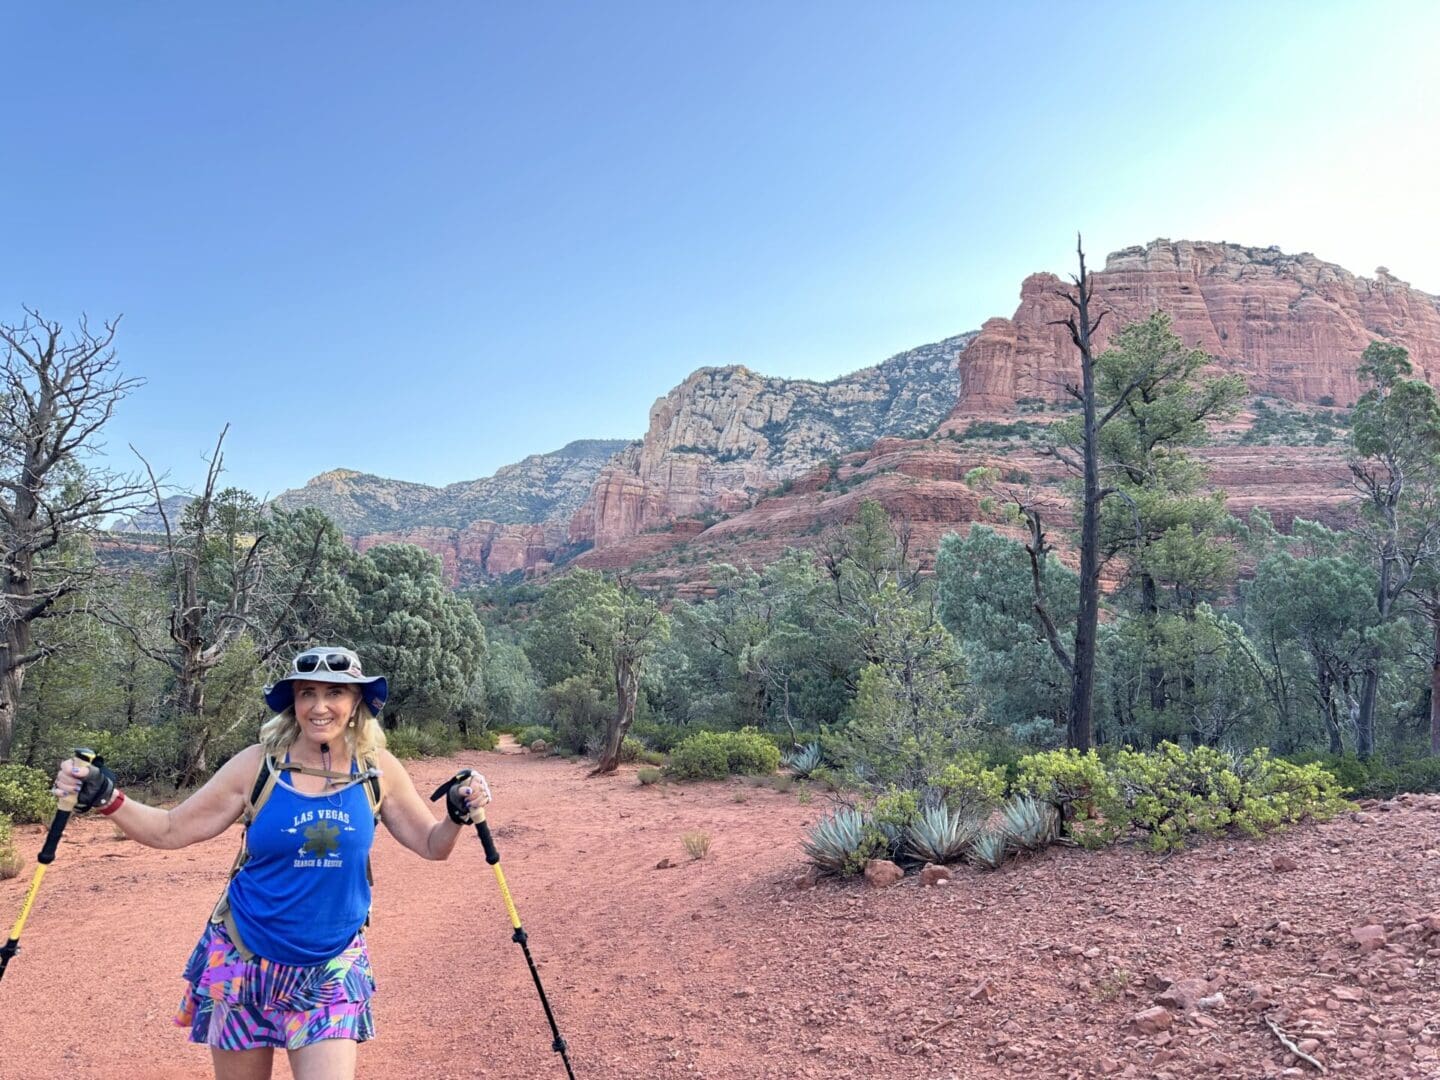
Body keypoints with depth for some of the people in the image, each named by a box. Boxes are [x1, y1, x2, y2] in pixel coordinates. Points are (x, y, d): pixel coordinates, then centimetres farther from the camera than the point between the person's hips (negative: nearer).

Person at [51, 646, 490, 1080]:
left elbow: (432, 845, 2)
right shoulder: (259, 764, -11)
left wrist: (458, 814, -17)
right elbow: (171, 830, -3)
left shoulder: (379, 770, -8)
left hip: (331, 972, 0)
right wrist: (105, 797, -17)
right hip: (243, 963, 0)